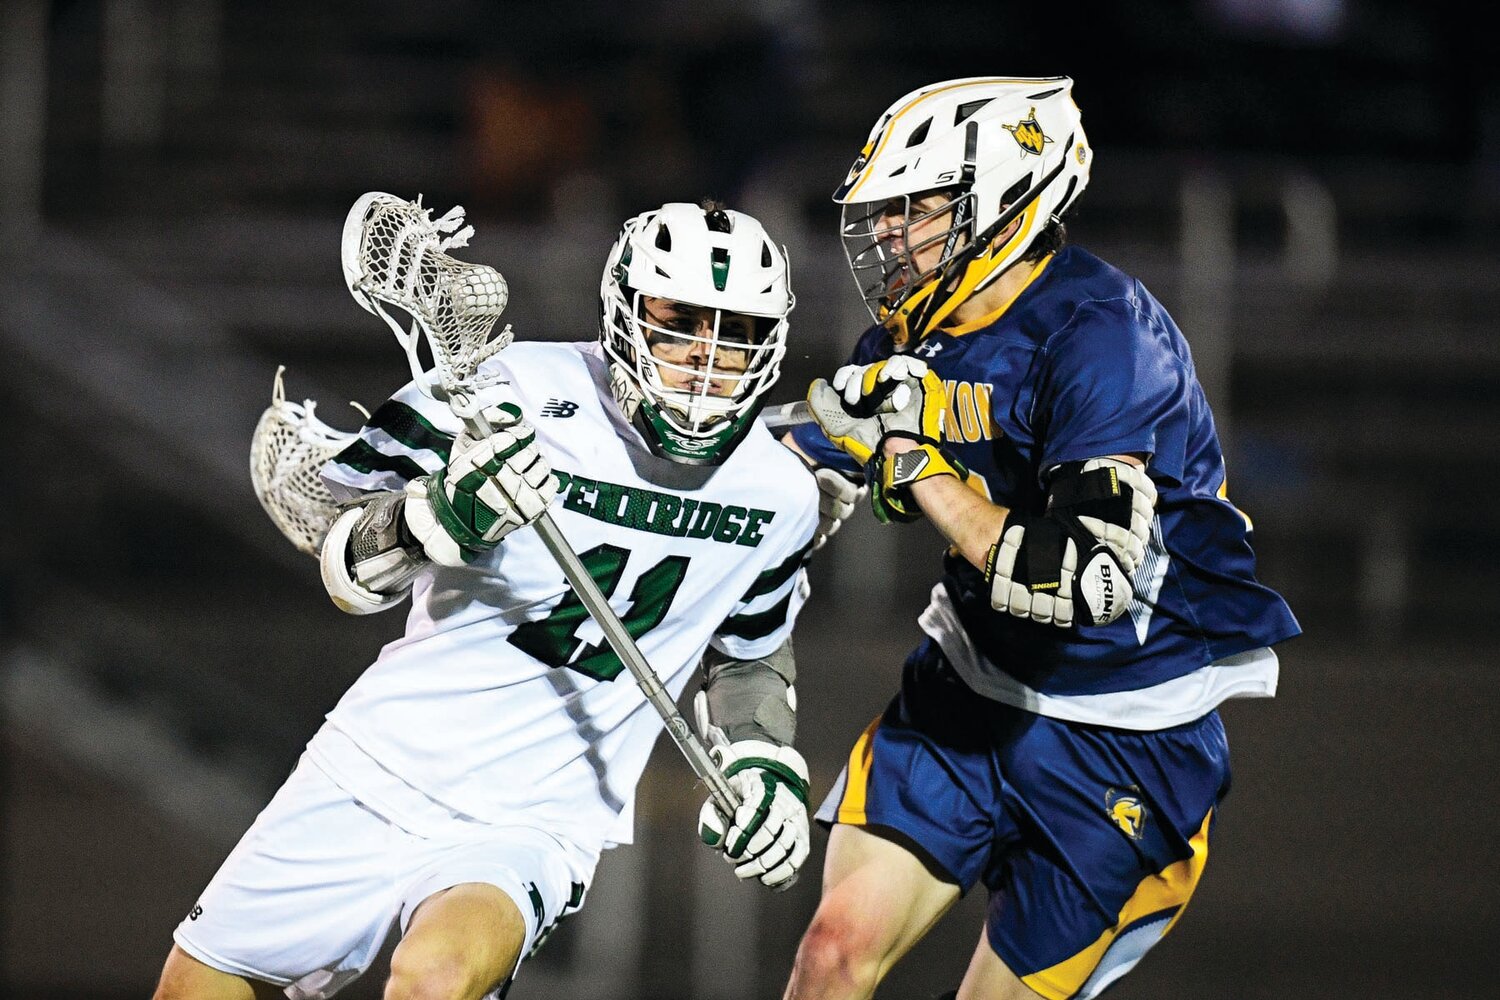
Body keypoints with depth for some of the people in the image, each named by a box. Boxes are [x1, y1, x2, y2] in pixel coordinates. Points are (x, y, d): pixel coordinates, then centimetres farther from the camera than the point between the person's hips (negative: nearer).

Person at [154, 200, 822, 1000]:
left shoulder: (778, 500, -2)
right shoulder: (523, 394, -14)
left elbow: (748, 652, 20)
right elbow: (347, 573, -10)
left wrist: (765, 767, 3)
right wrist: (435, 518, -30)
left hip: (535, 823, 0)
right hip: (379, 772, 0)